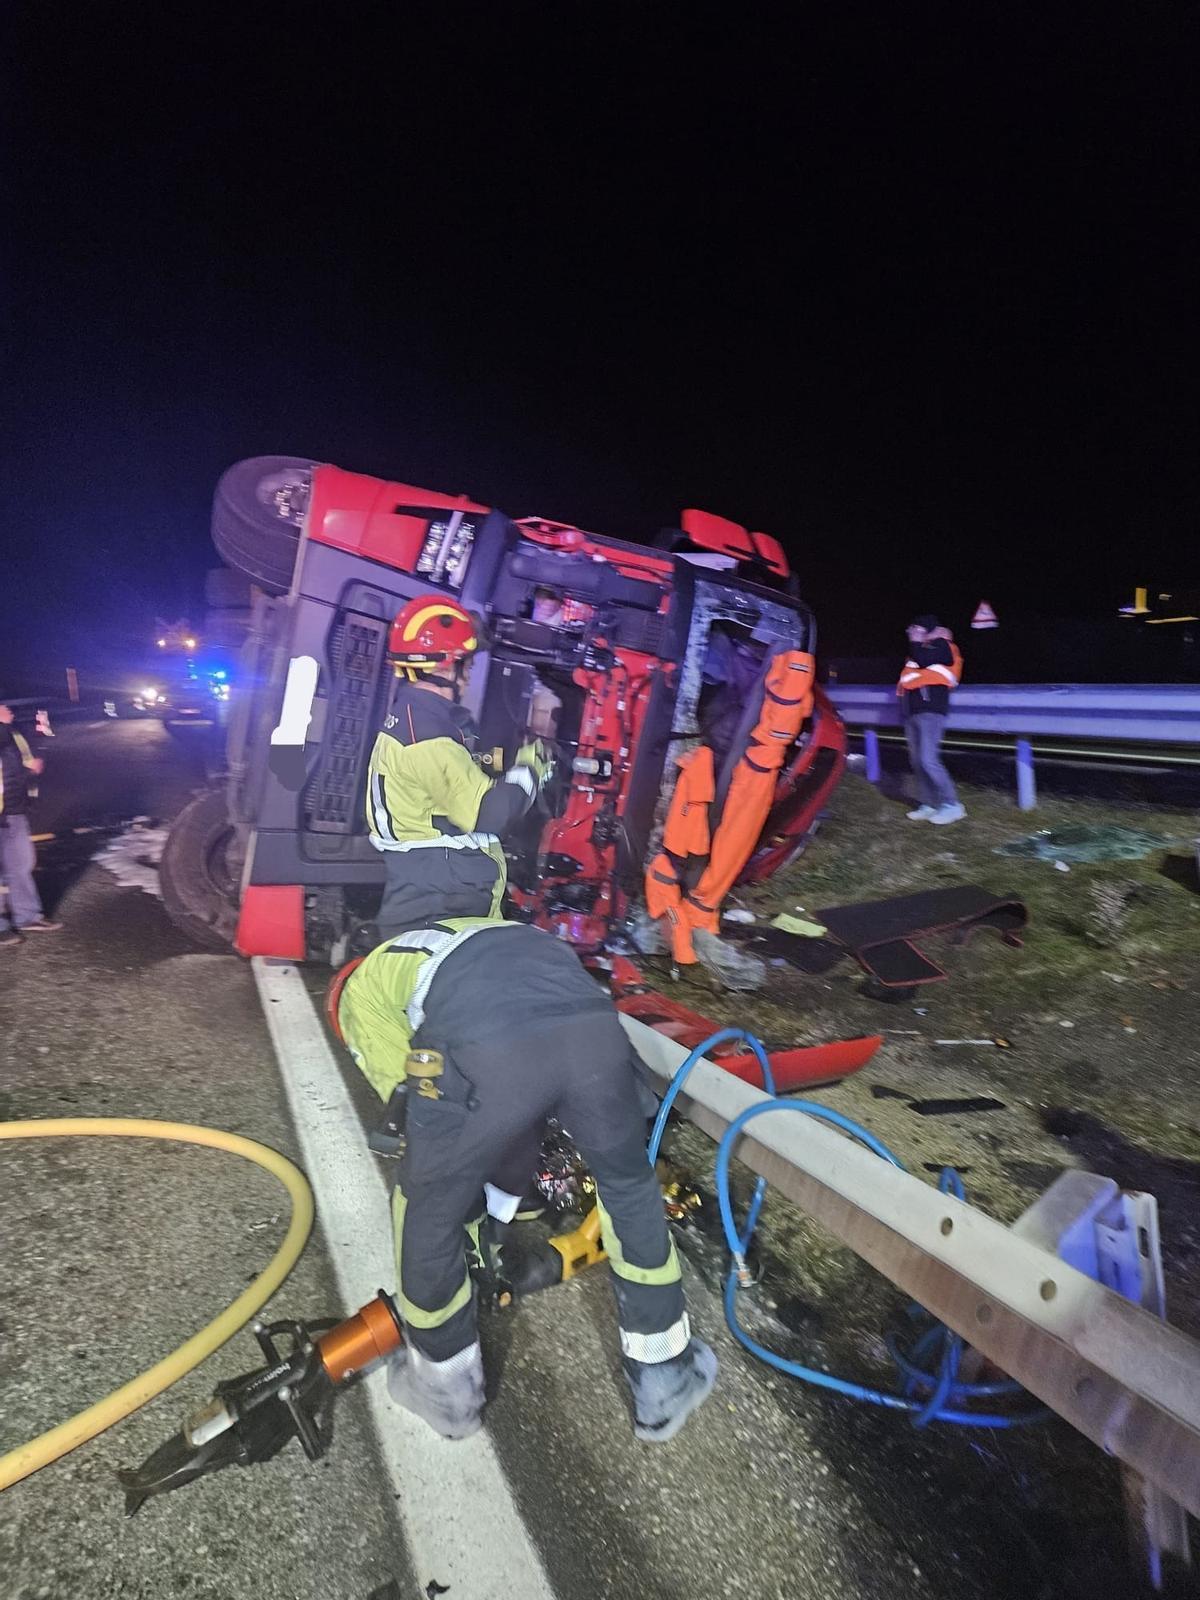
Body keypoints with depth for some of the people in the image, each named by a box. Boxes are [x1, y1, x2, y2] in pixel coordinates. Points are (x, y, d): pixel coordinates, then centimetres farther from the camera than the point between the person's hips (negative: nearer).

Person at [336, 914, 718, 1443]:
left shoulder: (361, 989, 33)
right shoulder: (486, 938, 45)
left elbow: (409, 1097, 27)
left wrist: (475, 1216, 43)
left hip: (485, 1052, -4)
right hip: (592, 1025, 5)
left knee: (429, 1213, 27)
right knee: (630, 1186, 32)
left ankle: (446, 1388, 49)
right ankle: (665, 1378, 48)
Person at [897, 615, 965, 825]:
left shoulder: (941, 646, -3)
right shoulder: (922, 649, 23)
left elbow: (923, 661, -16)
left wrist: (916, 642, -2)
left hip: (930, 710, -9)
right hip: (913, 711, 9)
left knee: (928, 760, -17)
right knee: (917, 761, 6)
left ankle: (952, 805, -11)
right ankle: (928, 804, 11)